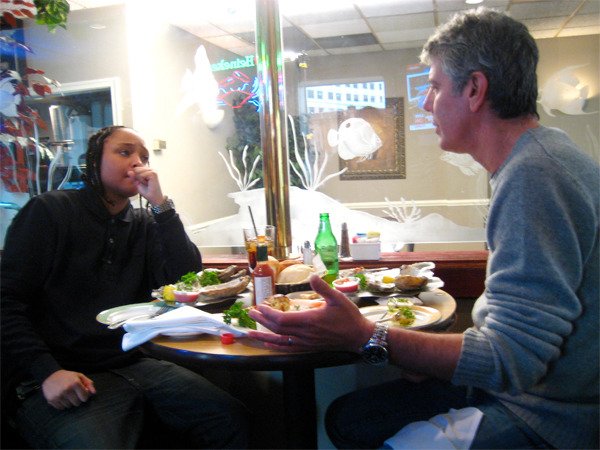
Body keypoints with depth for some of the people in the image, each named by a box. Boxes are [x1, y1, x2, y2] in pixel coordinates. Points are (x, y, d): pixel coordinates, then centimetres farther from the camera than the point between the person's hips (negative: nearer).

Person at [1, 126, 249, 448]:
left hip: (132, 366, 5)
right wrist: (48, 372, -18)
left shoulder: (144, 225, 14)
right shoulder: (49, 211, 1)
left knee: (232, 420, -10)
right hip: (64, 378, -4)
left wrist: (161, 204, -4)